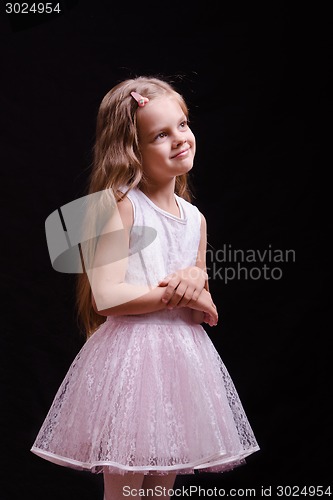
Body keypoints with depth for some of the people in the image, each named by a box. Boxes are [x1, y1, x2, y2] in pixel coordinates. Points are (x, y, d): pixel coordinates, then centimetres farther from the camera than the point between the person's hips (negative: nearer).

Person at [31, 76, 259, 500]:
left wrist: (196, 279, -8)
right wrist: (178, 295, -12)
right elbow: (106, 297, -18)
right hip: (131, 355, -6)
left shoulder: (195, 218, 10)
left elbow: (205, 313, 14)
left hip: (183, 355, 6)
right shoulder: (118, 205, -8)